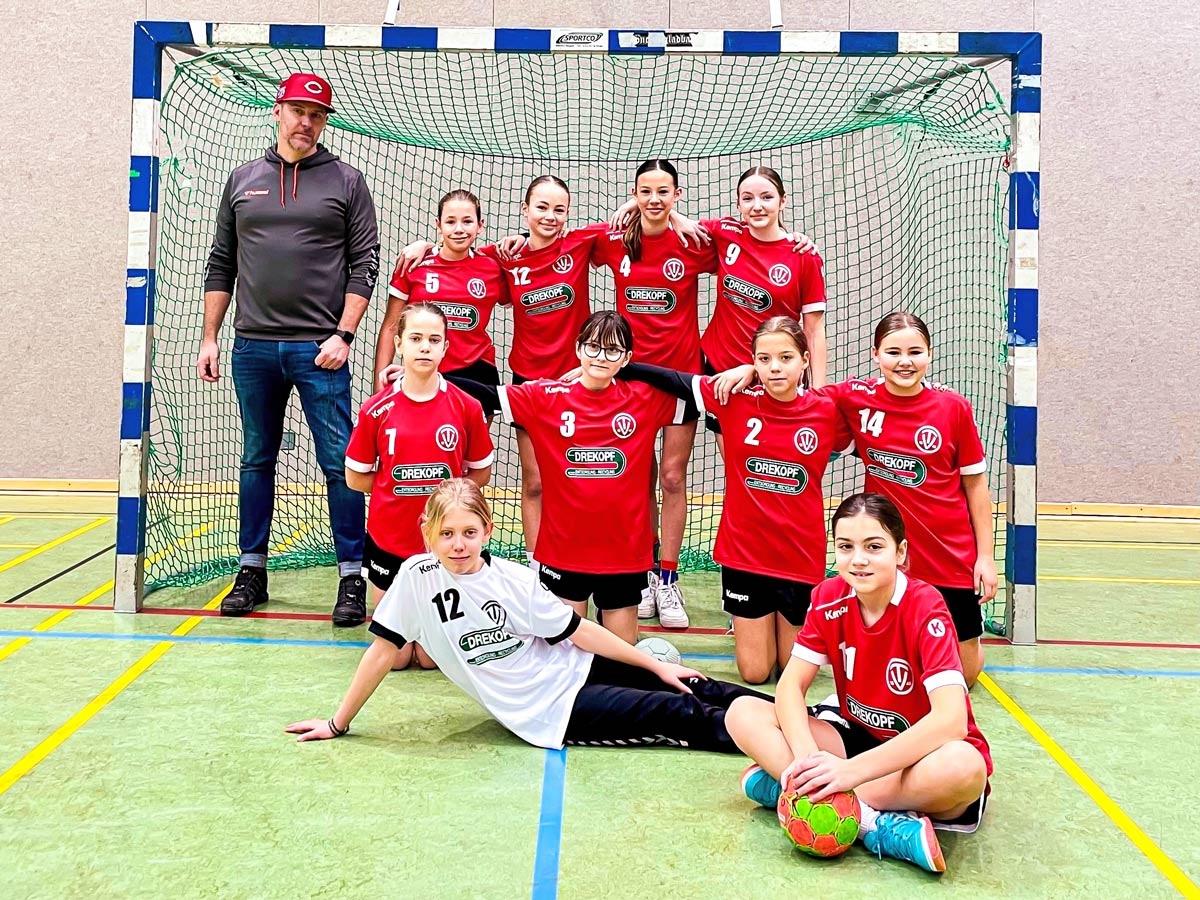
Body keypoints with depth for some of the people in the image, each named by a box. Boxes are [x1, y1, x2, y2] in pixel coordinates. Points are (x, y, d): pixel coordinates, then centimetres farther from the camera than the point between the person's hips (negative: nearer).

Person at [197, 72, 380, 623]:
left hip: (319, 349, -3)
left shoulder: (346, 181, 4)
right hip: (253, 348, 4)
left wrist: (342, 336, -10)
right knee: (257, 461, 11)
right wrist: (210, 339, 9)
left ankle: (352, 577, 4)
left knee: (339, 464, -4)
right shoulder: (243, 180, 13)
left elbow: (364, 264, 0)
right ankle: (252, 572, 22)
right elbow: (221, 264, 15)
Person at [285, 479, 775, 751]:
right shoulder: (417, 577, -12)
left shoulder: (515, 579, -6)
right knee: (676, 715, -13)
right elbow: (383, 649, -4)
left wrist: (656, 665, 0)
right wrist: (338, 724, -1)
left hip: (574, 669, 3)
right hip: (547, 711, -3)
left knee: (692, 690, -3)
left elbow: (580, 631, -1)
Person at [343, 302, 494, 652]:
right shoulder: (377, 409, -7)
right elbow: (355, 477, 2)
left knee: (431, 657, 8)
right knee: (395, 656, 10)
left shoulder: (466, 407, -7)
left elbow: (481, 473, 4)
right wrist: (398, 486, -3)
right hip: (388, 541, 0)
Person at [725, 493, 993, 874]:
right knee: (743, 714, -15)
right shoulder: (828, 598, -7)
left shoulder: (925, 607, -22)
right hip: (857, 736, 5)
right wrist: (806, 755, -30)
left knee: (964, 767, -40)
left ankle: (782, 786, -29)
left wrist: (853, 770, -39)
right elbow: (790, 686, -9)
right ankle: (877, 824, -26)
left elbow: (950, 718, -32)